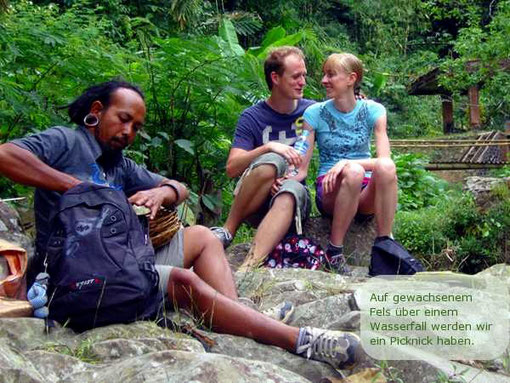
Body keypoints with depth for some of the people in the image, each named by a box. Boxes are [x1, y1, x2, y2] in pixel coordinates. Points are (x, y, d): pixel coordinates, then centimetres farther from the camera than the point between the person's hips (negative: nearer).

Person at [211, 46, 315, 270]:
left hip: (293, 194, 1)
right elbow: (231, 168, -11)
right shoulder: (253, 117, -1)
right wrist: (268, 147, -25)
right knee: (271, 161, -34)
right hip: (253, 203, -1)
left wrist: (291, 178, -14)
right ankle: (228, 231, -24)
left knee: (292, 190, -38)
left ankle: (248, 268, -54)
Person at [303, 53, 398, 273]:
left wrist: (345, 163, -29)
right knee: (353, 172, -35)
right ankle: (334, 252, -24)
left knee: (386, 168, -32)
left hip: (366, 193, 1)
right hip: (330, 192, -1)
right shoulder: (315, 113, 0)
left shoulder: (373, 111, 0)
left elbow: (385, 160, -12)